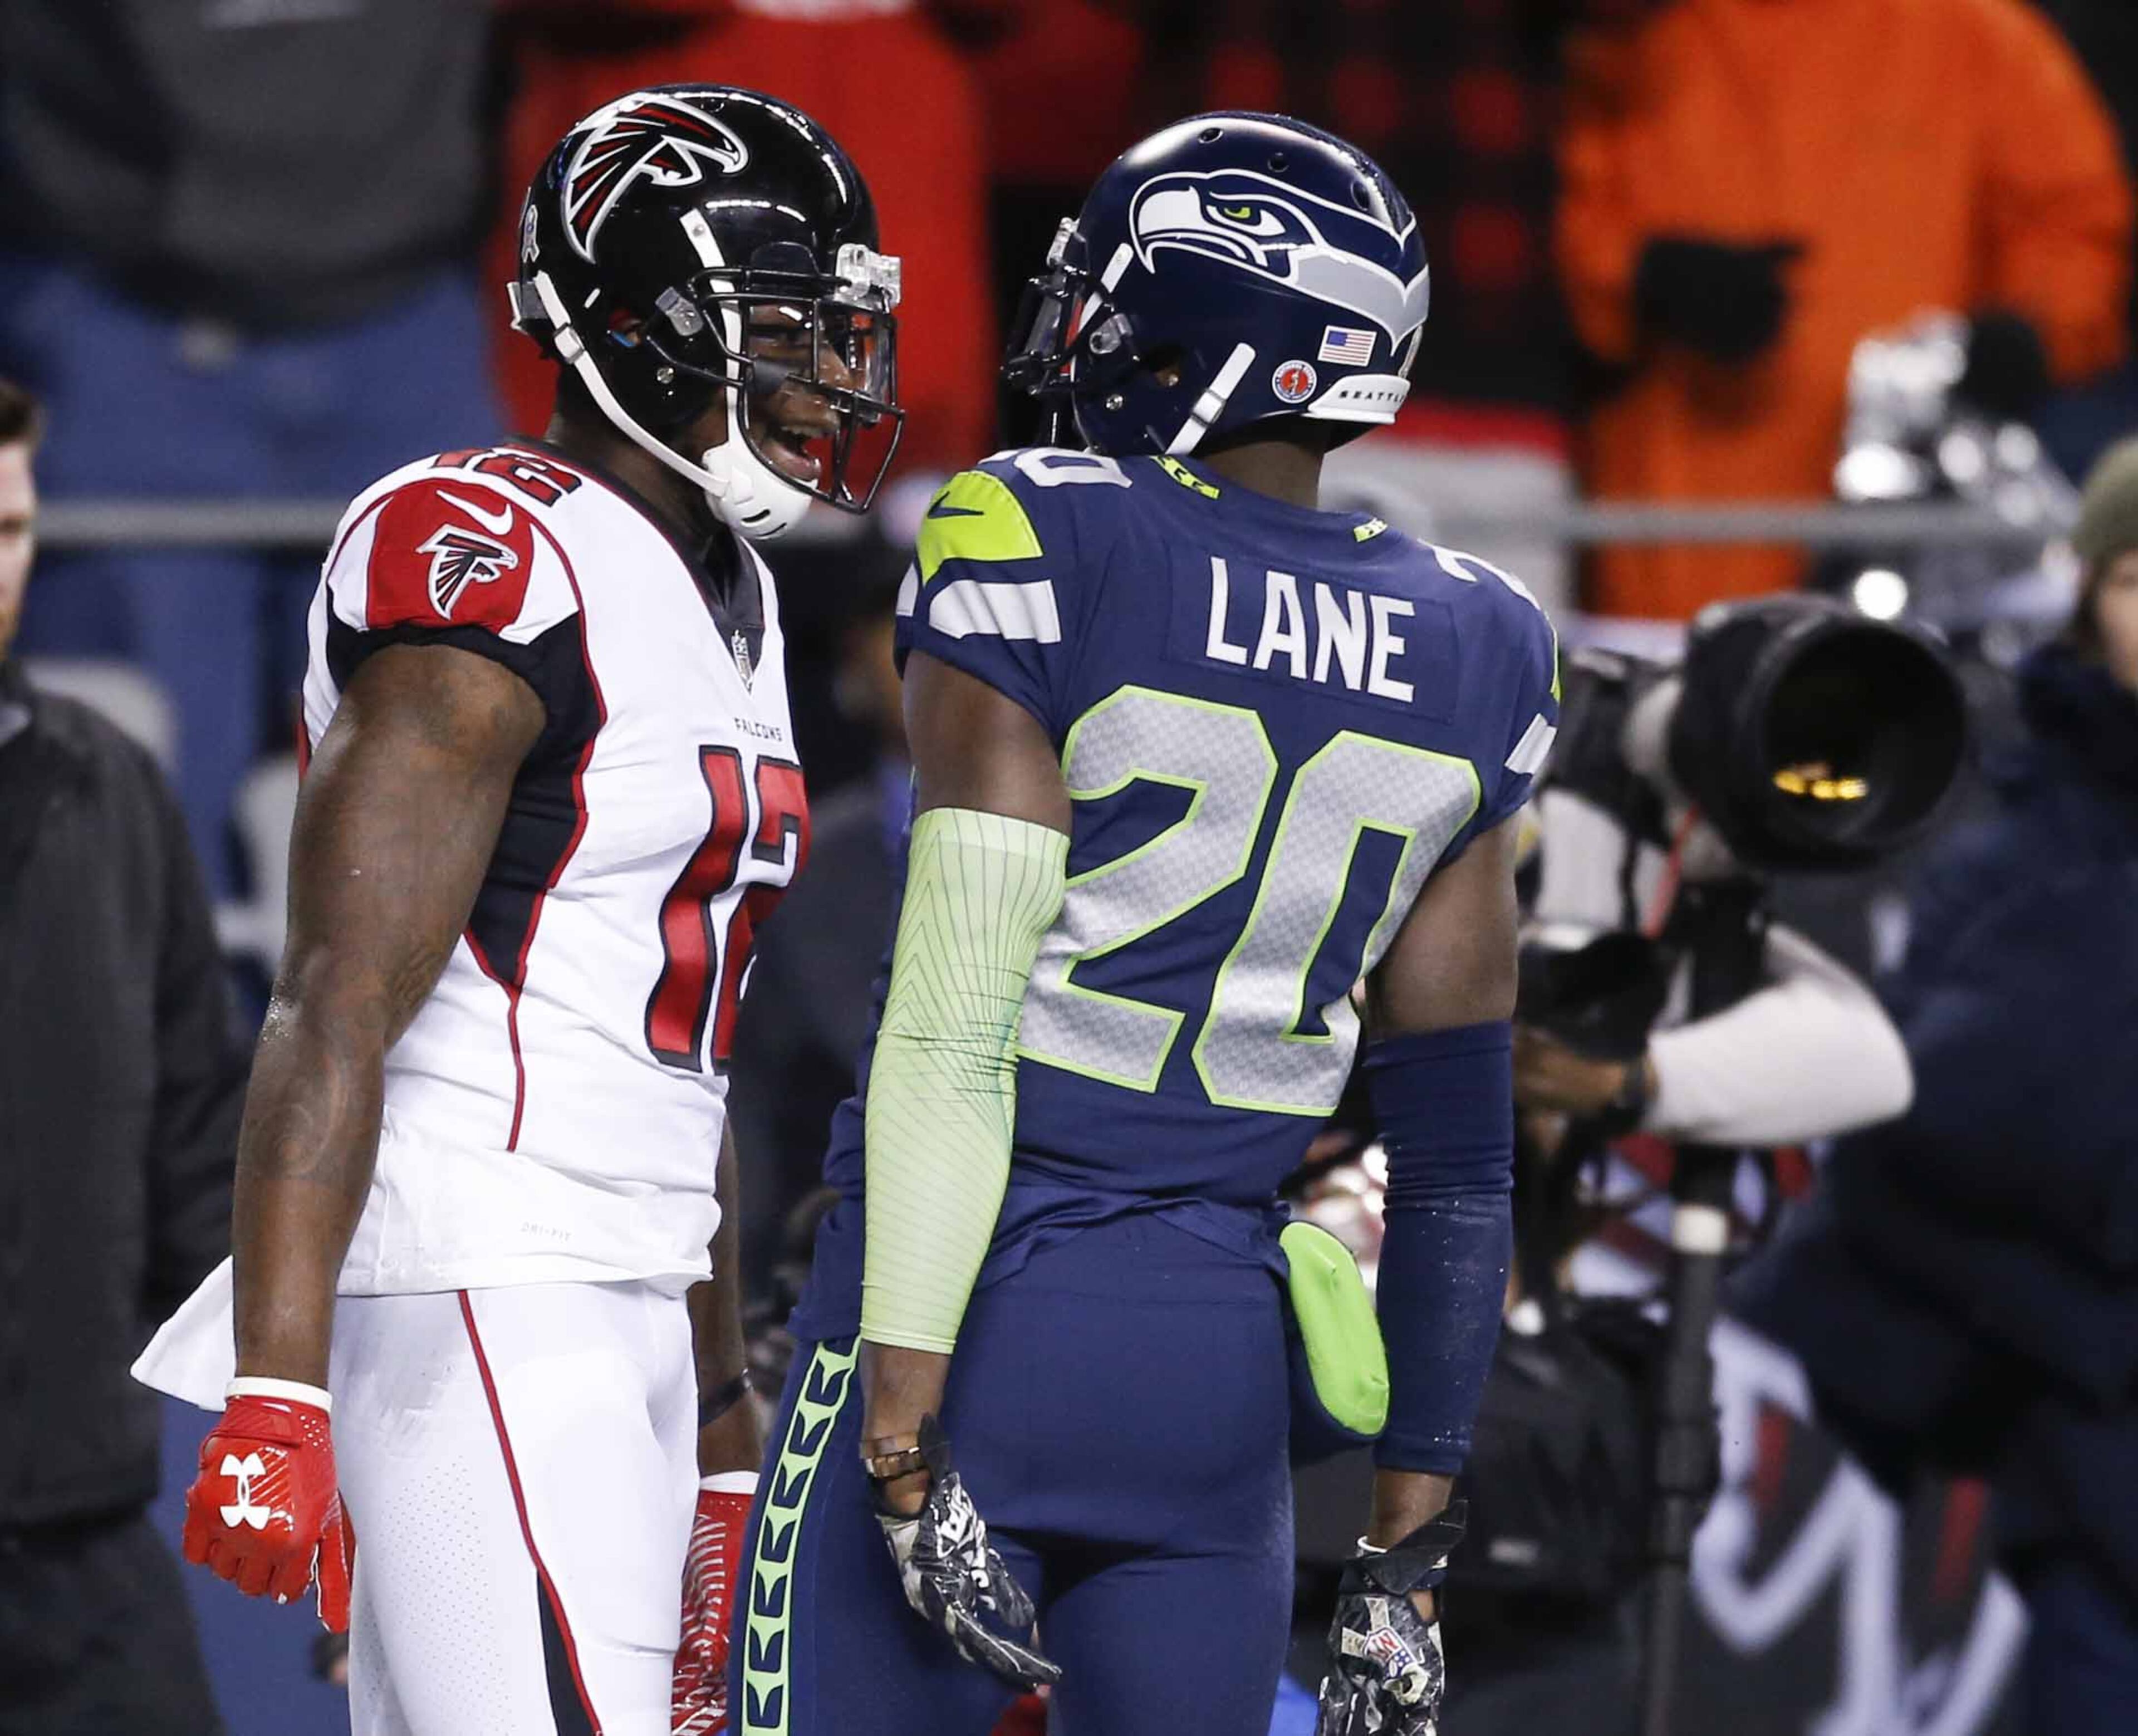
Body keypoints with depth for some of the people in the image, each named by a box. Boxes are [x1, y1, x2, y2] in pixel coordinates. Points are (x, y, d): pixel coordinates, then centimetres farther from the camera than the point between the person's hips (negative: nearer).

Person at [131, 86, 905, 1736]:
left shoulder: (728, 603, 18)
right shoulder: (494, 573, -12)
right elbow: (337, 1013, -19)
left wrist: (719, 1405, 24)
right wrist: (276, 1393, -26)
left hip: (621, 1297, 10)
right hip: (476, 1294, -10)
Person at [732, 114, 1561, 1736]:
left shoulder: (1036, 550, -9)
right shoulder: (1463, 657, 8)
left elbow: (956, 1024, -14)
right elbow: (1458, 1145, 10)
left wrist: (907, 1453, -15)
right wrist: (1411, 1547, 15)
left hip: (966, 1309, -5)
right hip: (1223, 1358, 5)